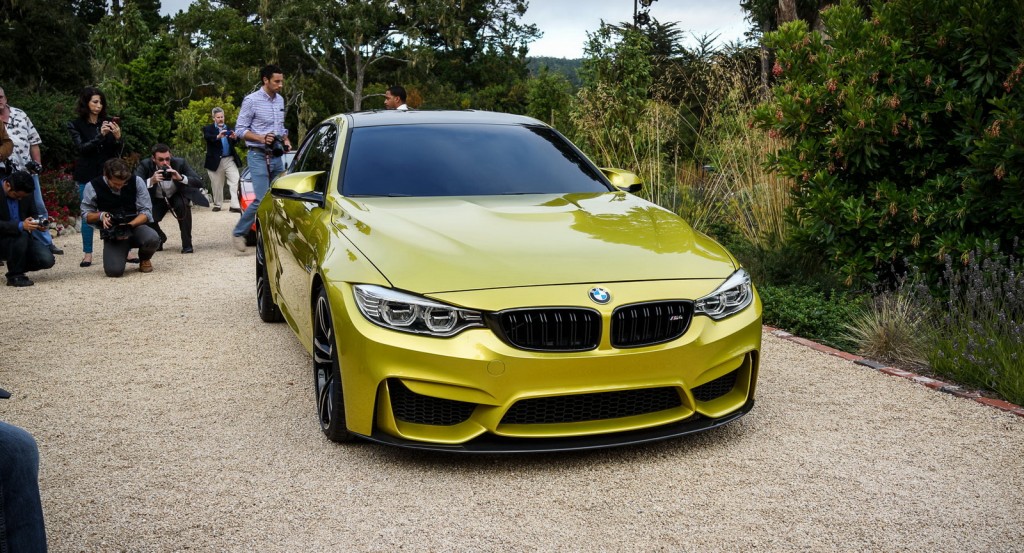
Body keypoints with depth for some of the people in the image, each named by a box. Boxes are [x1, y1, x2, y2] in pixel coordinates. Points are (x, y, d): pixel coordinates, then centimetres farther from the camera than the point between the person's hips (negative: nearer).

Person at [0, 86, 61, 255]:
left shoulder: (20, 115, 10)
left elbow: (34, 140, 11)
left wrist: (37, 163, 5)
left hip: (28, 171, 4)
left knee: (38, 208, 11)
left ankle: (46, 243, 22)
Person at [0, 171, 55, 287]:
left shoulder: (26, 193, -2)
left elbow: (33, 214, 10)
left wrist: (39, 223, -13)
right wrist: (20, 226, -39)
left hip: (22, 238, 5)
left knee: (47, 260, -16)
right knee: (22, 235, -36)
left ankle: (17, 268, 15)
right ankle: (14, 276, -17)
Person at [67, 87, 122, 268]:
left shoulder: (108, 122, 7)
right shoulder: (75, 125, 3)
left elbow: (118, 151, 6)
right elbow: (81, 148, -10)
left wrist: (118, 137, -15)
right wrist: (101, 135, -22)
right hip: (87, 176, -1)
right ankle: (87, 253, 7)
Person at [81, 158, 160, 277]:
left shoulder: (136, 182, -8)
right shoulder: (92, 186, -7)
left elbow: (146, 211, -6)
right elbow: (86, 215, 3)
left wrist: (129, 225, -22)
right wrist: (101, 215, -19)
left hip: (135, 225, 0)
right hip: (112, 233, 0)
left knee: (152, 239, -36)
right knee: (113, 270, -25)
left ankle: (145, 259, 4)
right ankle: (121, 254, 17)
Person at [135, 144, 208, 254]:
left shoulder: (180, 163, -22)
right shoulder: (145, 165, -21)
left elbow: (199, 182, -28)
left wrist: (181, 178, -45)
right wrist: (151, 181, -49)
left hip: (177, 196, -1)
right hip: (156, 200, 1)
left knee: (183, 204, -34)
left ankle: (187, 244, -19)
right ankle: (160, 238, 12)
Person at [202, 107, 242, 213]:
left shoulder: (230, 128, 14)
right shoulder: (208, 129, 4)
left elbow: (236, 142, 1)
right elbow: (207, 137, -18)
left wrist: (235, 137, -24)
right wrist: (218, 136, -39)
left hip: (230, 160, 2)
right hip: (216, 161, -2)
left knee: (235, 182, -9)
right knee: (217, 185, 7)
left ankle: (235, 205, -12)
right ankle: (217, 204, 20)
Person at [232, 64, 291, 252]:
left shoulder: (280, 100, 12)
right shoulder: (251, 100, -8)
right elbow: (240, 129, -7)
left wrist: (286, 140, 4)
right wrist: (261, 138, -20)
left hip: (277, 157, 7)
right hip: (259, 156, -7)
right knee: (262, 200, -13)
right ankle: (239, 233, 4)